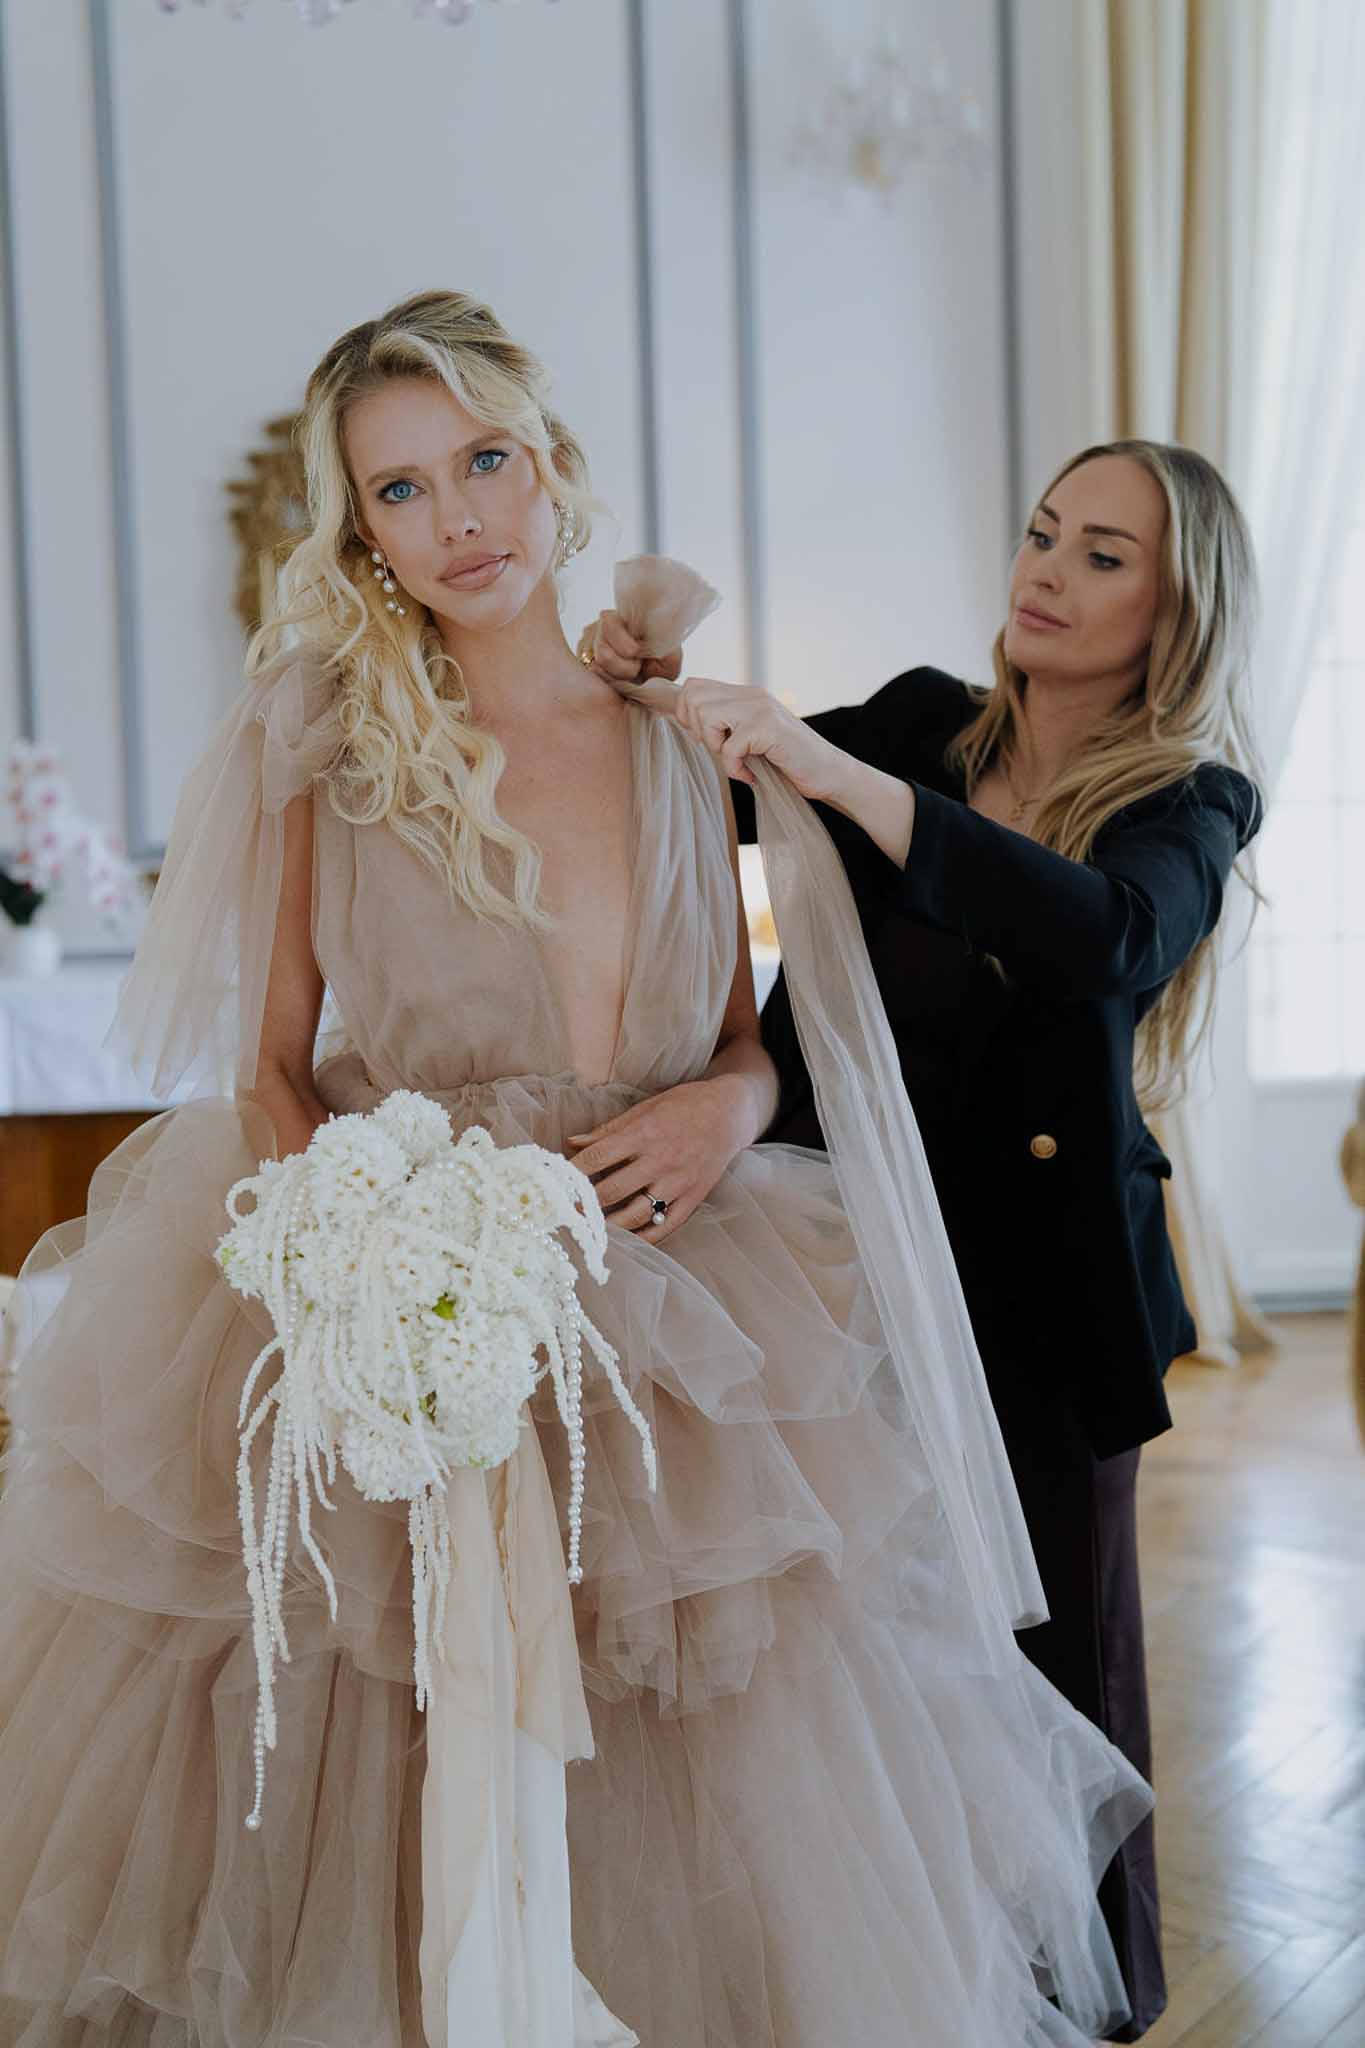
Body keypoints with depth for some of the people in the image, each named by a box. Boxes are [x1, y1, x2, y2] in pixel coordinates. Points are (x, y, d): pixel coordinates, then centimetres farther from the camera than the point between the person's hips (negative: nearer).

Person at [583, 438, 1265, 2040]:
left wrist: (828, 767, -39)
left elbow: (1111, 937, -30)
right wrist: (644, 689, -13)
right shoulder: (923, 720, 3)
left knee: (1038, 1646, 9)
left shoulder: (1189, 802, -7)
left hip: (1032, 1291, -2)